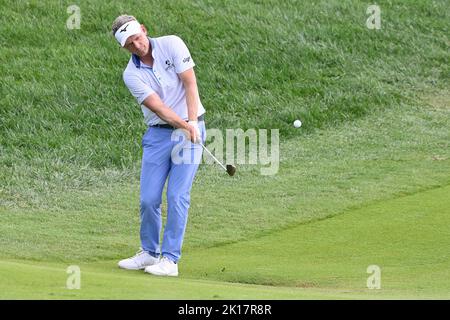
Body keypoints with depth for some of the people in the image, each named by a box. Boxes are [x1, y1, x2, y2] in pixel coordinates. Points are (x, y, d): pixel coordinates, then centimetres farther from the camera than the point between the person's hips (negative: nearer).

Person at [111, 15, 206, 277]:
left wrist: (192, 122, -21)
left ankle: (170, 260, -8)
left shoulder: (172, 45, -7)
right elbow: (158, 106, -16)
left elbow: (190, 83, -11)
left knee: (177, 195, -10)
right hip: (159, 134, 2)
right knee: (148, 198, 0)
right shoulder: (131, 74, -6)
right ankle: (149, 252, 19)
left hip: (191, 128, -2)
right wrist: (184, 126, -30)